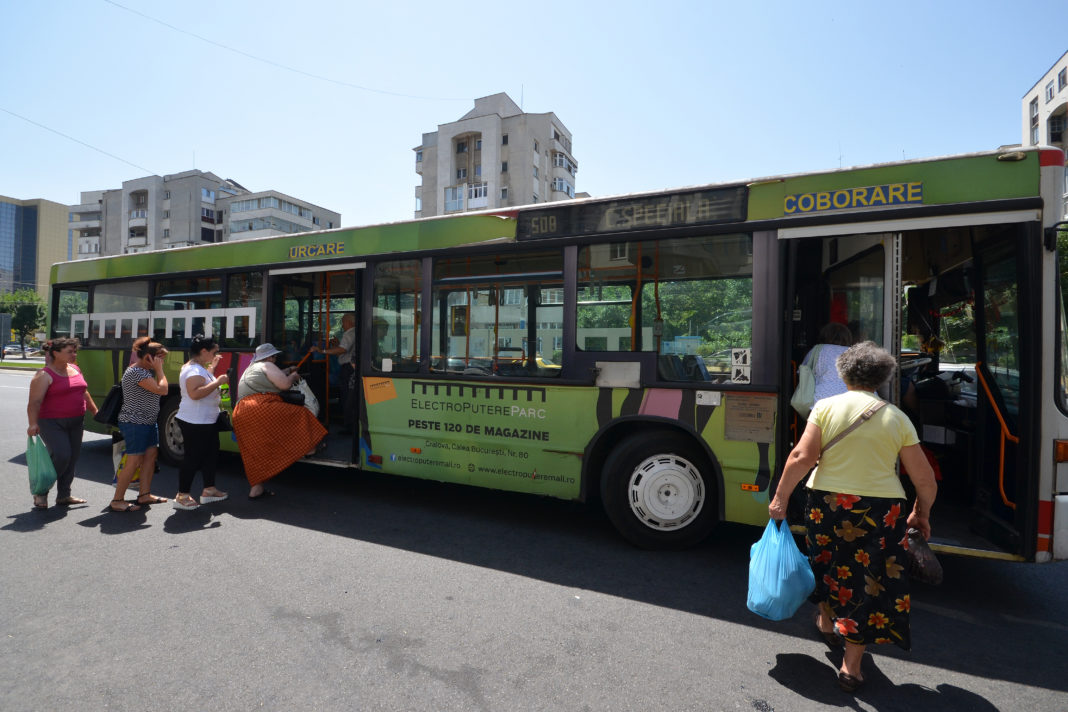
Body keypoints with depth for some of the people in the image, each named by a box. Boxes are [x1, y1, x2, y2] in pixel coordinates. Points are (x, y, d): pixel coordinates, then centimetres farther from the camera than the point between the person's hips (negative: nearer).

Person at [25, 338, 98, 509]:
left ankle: (64, 495, 20)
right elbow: (34, 402, -19)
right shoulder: (44, 375, -11)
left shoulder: (75, 369, 11)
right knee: (60, 456, -16)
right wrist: (33, 423, -29)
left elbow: (84, 393, 22)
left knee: (72, 458, 9)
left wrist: (95, 411, 22)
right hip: (52, 423, -7)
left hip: (75, 423, 7)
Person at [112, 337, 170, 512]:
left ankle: (144, 494, 20)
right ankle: (117, 501, 5)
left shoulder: (145, 371, 12)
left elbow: (160, 390, 14)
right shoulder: (136, 372, -19)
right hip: (134, 422, -10)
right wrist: (159, 370, -16)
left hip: (147, 422, 10)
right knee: (134, 460, -6)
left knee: (151, 454, 12)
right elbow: (162, 389, -24)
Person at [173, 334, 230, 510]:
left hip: (207, 421, 11)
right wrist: (217, 382, -27)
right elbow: (195, 393, -32)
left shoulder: (200, 368, 13)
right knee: (193, 457, -3)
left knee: (210, 454, 17)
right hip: (195, 423, -11)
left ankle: (209, 489, 28)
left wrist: (212, 367, 23)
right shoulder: (193, 370, -19)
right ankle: (182, 496, 9)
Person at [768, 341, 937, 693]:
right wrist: (921, 513, 21)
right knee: (869, 581, 12)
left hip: (828, 504, 0)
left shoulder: (826, 406, -6)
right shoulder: (898, 419, 1)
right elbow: (925, 479, 4)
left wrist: (780, 498, -6)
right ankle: (851, 666, 20)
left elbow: (802, 457, -14)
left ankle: (827, 622, 47)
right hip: (881, 511, 1)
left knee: (828, 562, 25)